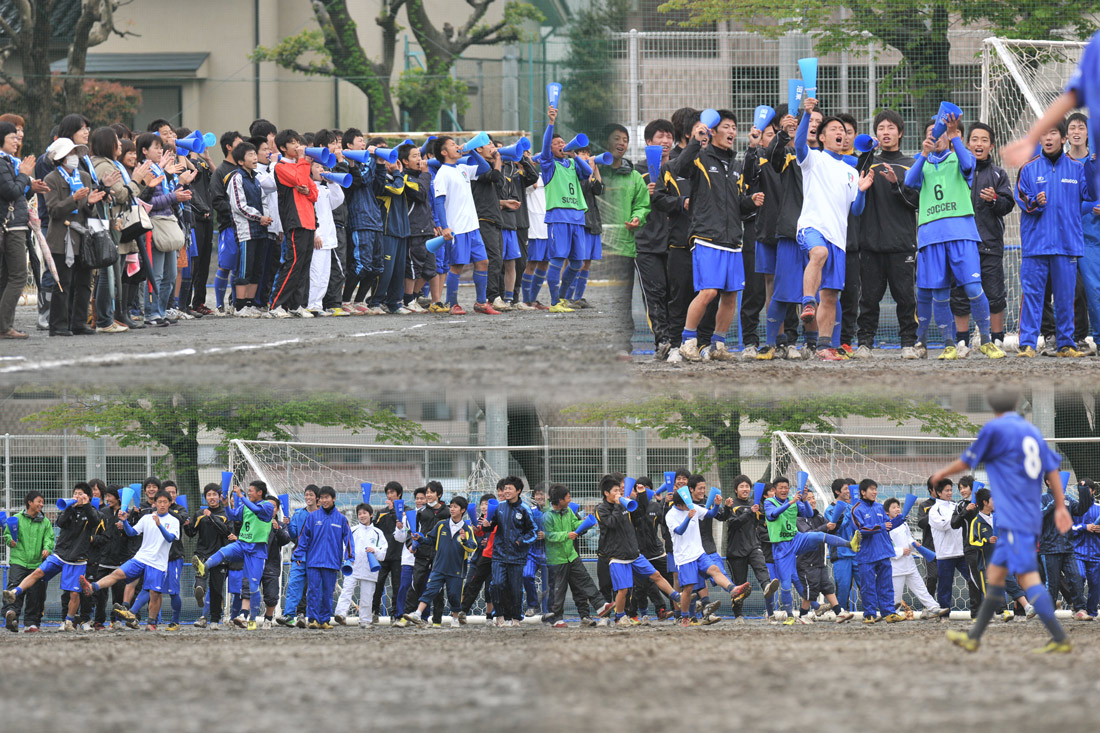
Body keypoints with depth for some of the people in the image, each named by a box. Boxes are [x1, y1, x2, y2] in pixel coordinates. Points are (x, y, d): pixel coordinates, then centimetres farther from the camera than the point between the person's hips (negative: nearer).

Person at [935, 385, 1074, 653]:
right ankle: (973, 637, 22)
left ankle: (1060, 639, -23)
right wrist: (1060, 507, 15)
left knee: (1027, 576, -14)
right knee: (995, 573, 16)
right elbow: (1052, 469, 13)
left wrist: (942, 474, 23)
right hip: (1032, 517, 9)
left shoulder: (994, 429, -5)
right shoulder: (1032, 431, 14)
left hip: (1014, 518, -9)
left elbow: (966, 462, 4)